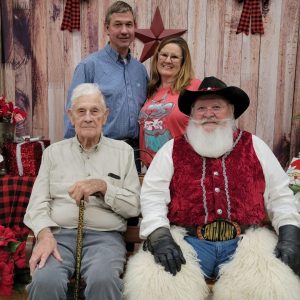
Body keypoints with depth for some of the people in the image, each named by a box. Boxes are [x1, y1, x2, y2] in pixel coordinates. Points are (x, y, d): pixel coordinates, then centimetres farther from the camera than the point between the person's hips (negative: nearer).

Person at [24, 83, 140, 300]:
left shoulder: (123, 151, 12)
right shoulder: (54, 152, 15)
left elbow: (134, 206, 5)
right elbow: (37, 204, 7)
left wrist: (103, 186, -10)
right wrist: (45, 235, -13)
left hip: (105, 235, -1)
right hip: (59, 234, 1)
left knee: (103, 279, -33)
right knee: (45, 280, -31)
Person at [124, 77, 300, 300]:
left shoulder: (254, 146, 14)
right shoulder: (172, 150, 11)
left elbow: (280, 196, 14)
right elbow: (152, 197, 2)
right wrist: (161, 237, -15)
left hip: (245, 241, 1)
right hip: (187, 240, -1)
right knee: (152, 282, -28)